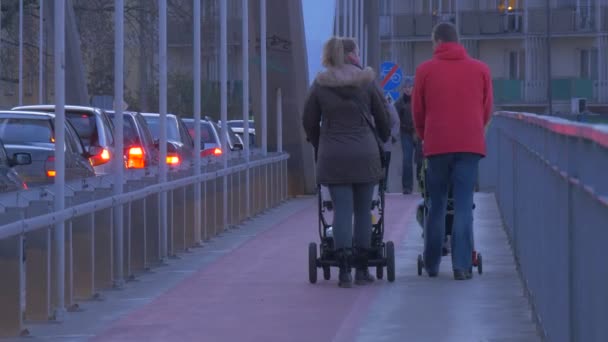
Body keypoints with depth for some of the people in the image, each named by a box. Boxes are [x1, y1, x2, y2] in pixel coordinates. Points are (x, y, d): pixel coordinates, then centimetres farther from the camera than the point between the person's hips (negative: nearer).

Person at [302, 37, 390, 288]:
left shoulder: (320, 85, 3)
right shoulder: (366, 82, 1)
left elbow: (309, 121, 7)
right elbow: (382, 118, 8)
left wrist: (318, 146, 23)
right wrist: (383, 141, 27)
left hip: (332, 156, 1)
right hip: (365, 154, -1)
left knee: (342, 211, 0)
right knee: (363, 211, 7)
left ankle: (344, 270, -7)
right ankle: (361, 269, 9)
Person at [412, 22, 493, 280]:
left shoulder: (425, 70, 2)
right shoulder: (480, 70, 5)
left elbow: (417, 111, 8)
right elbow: (487, 110, 11)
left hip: (437, 145, 0)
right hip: (470, 144, 0)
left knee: (436, 205, 11)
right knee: (464, 205, -1)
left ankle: (432, 264, 15)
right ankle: (462, 265, -9)